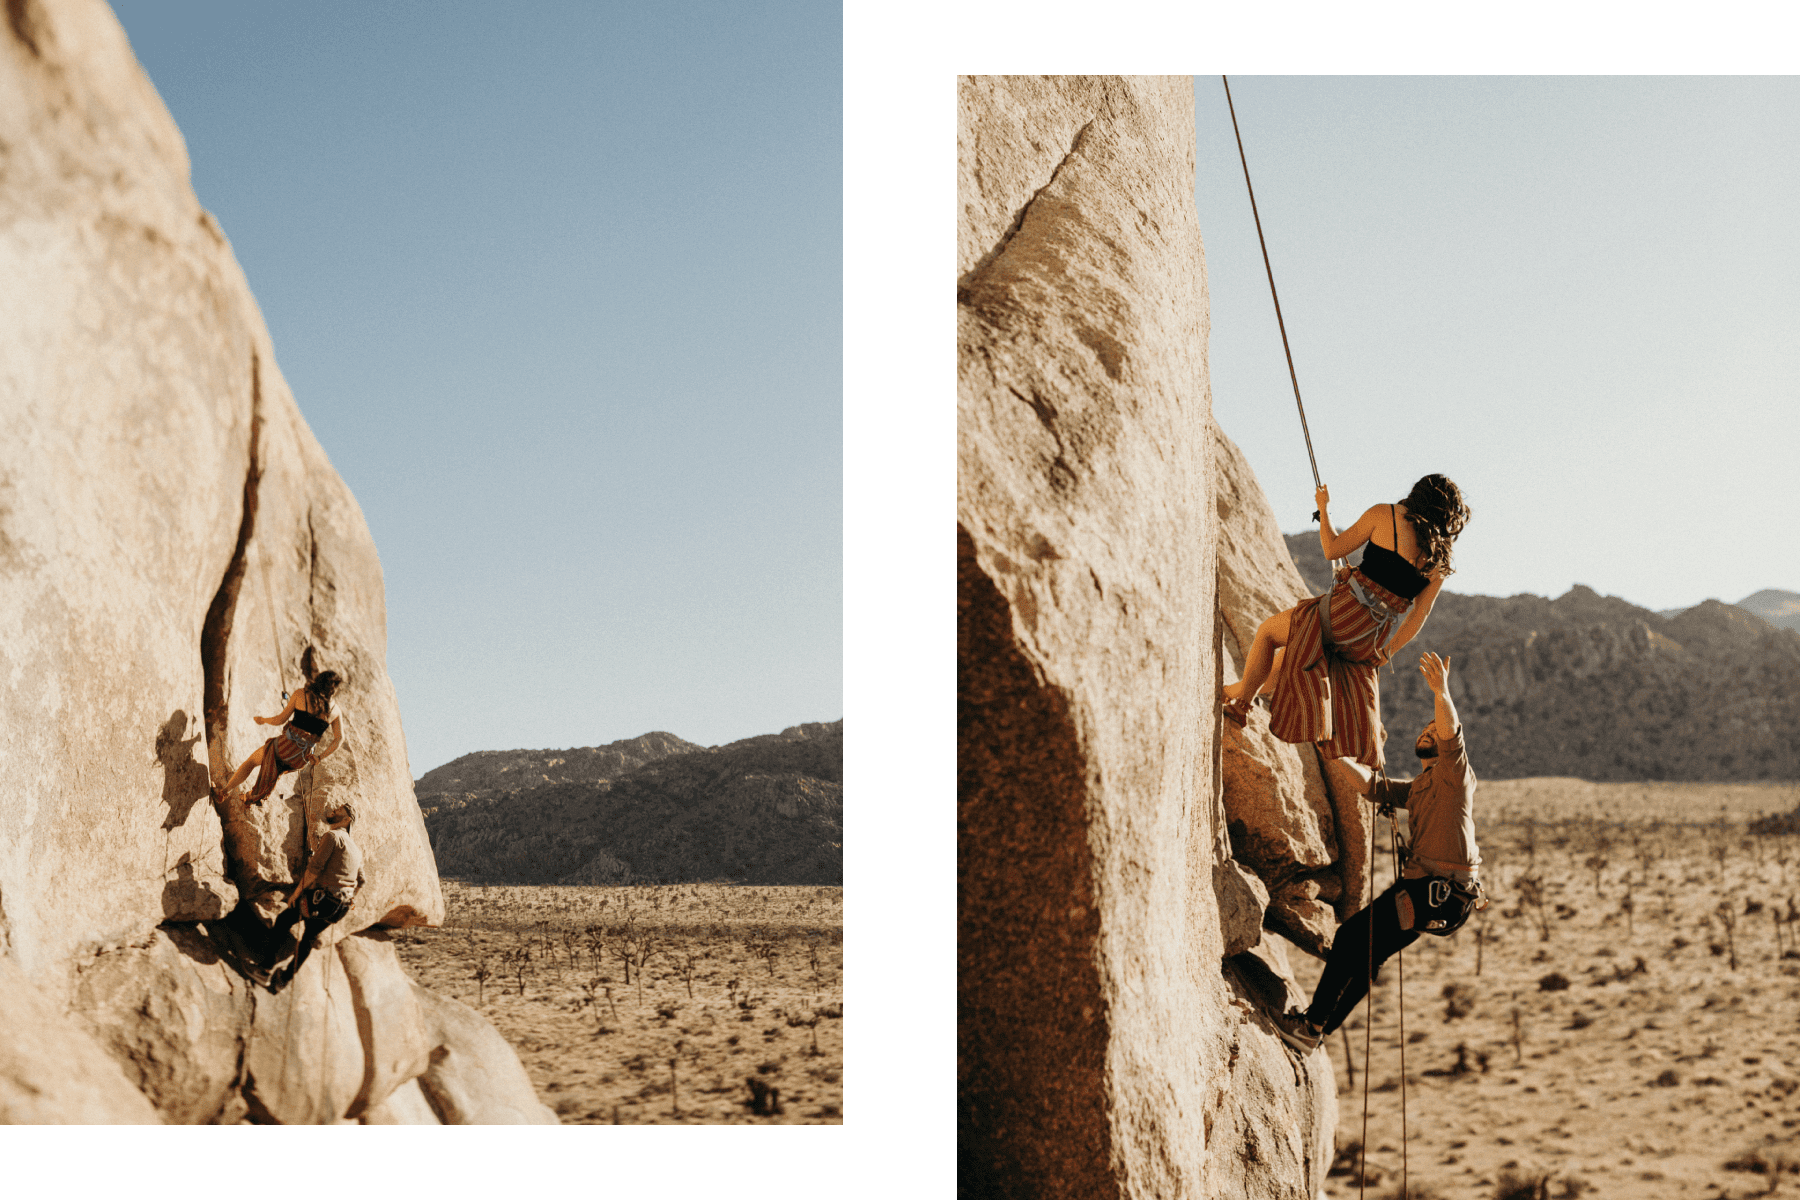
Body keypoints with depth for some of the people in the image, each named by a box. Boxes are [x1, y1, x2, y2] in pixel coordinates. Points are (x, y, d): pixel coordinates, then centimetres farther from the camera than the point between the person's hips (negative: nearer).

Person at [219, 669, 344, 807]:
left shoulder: (301, 694, -3)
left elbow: (281, 719, -2)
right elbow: (339, 739, -4)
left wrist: (262, 720, 17)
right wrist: (320, 757, 3)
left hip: (286, 746, -3)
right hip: (302, 760, 3)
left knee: (251, 760, 25)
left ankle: (224, 792, 35)